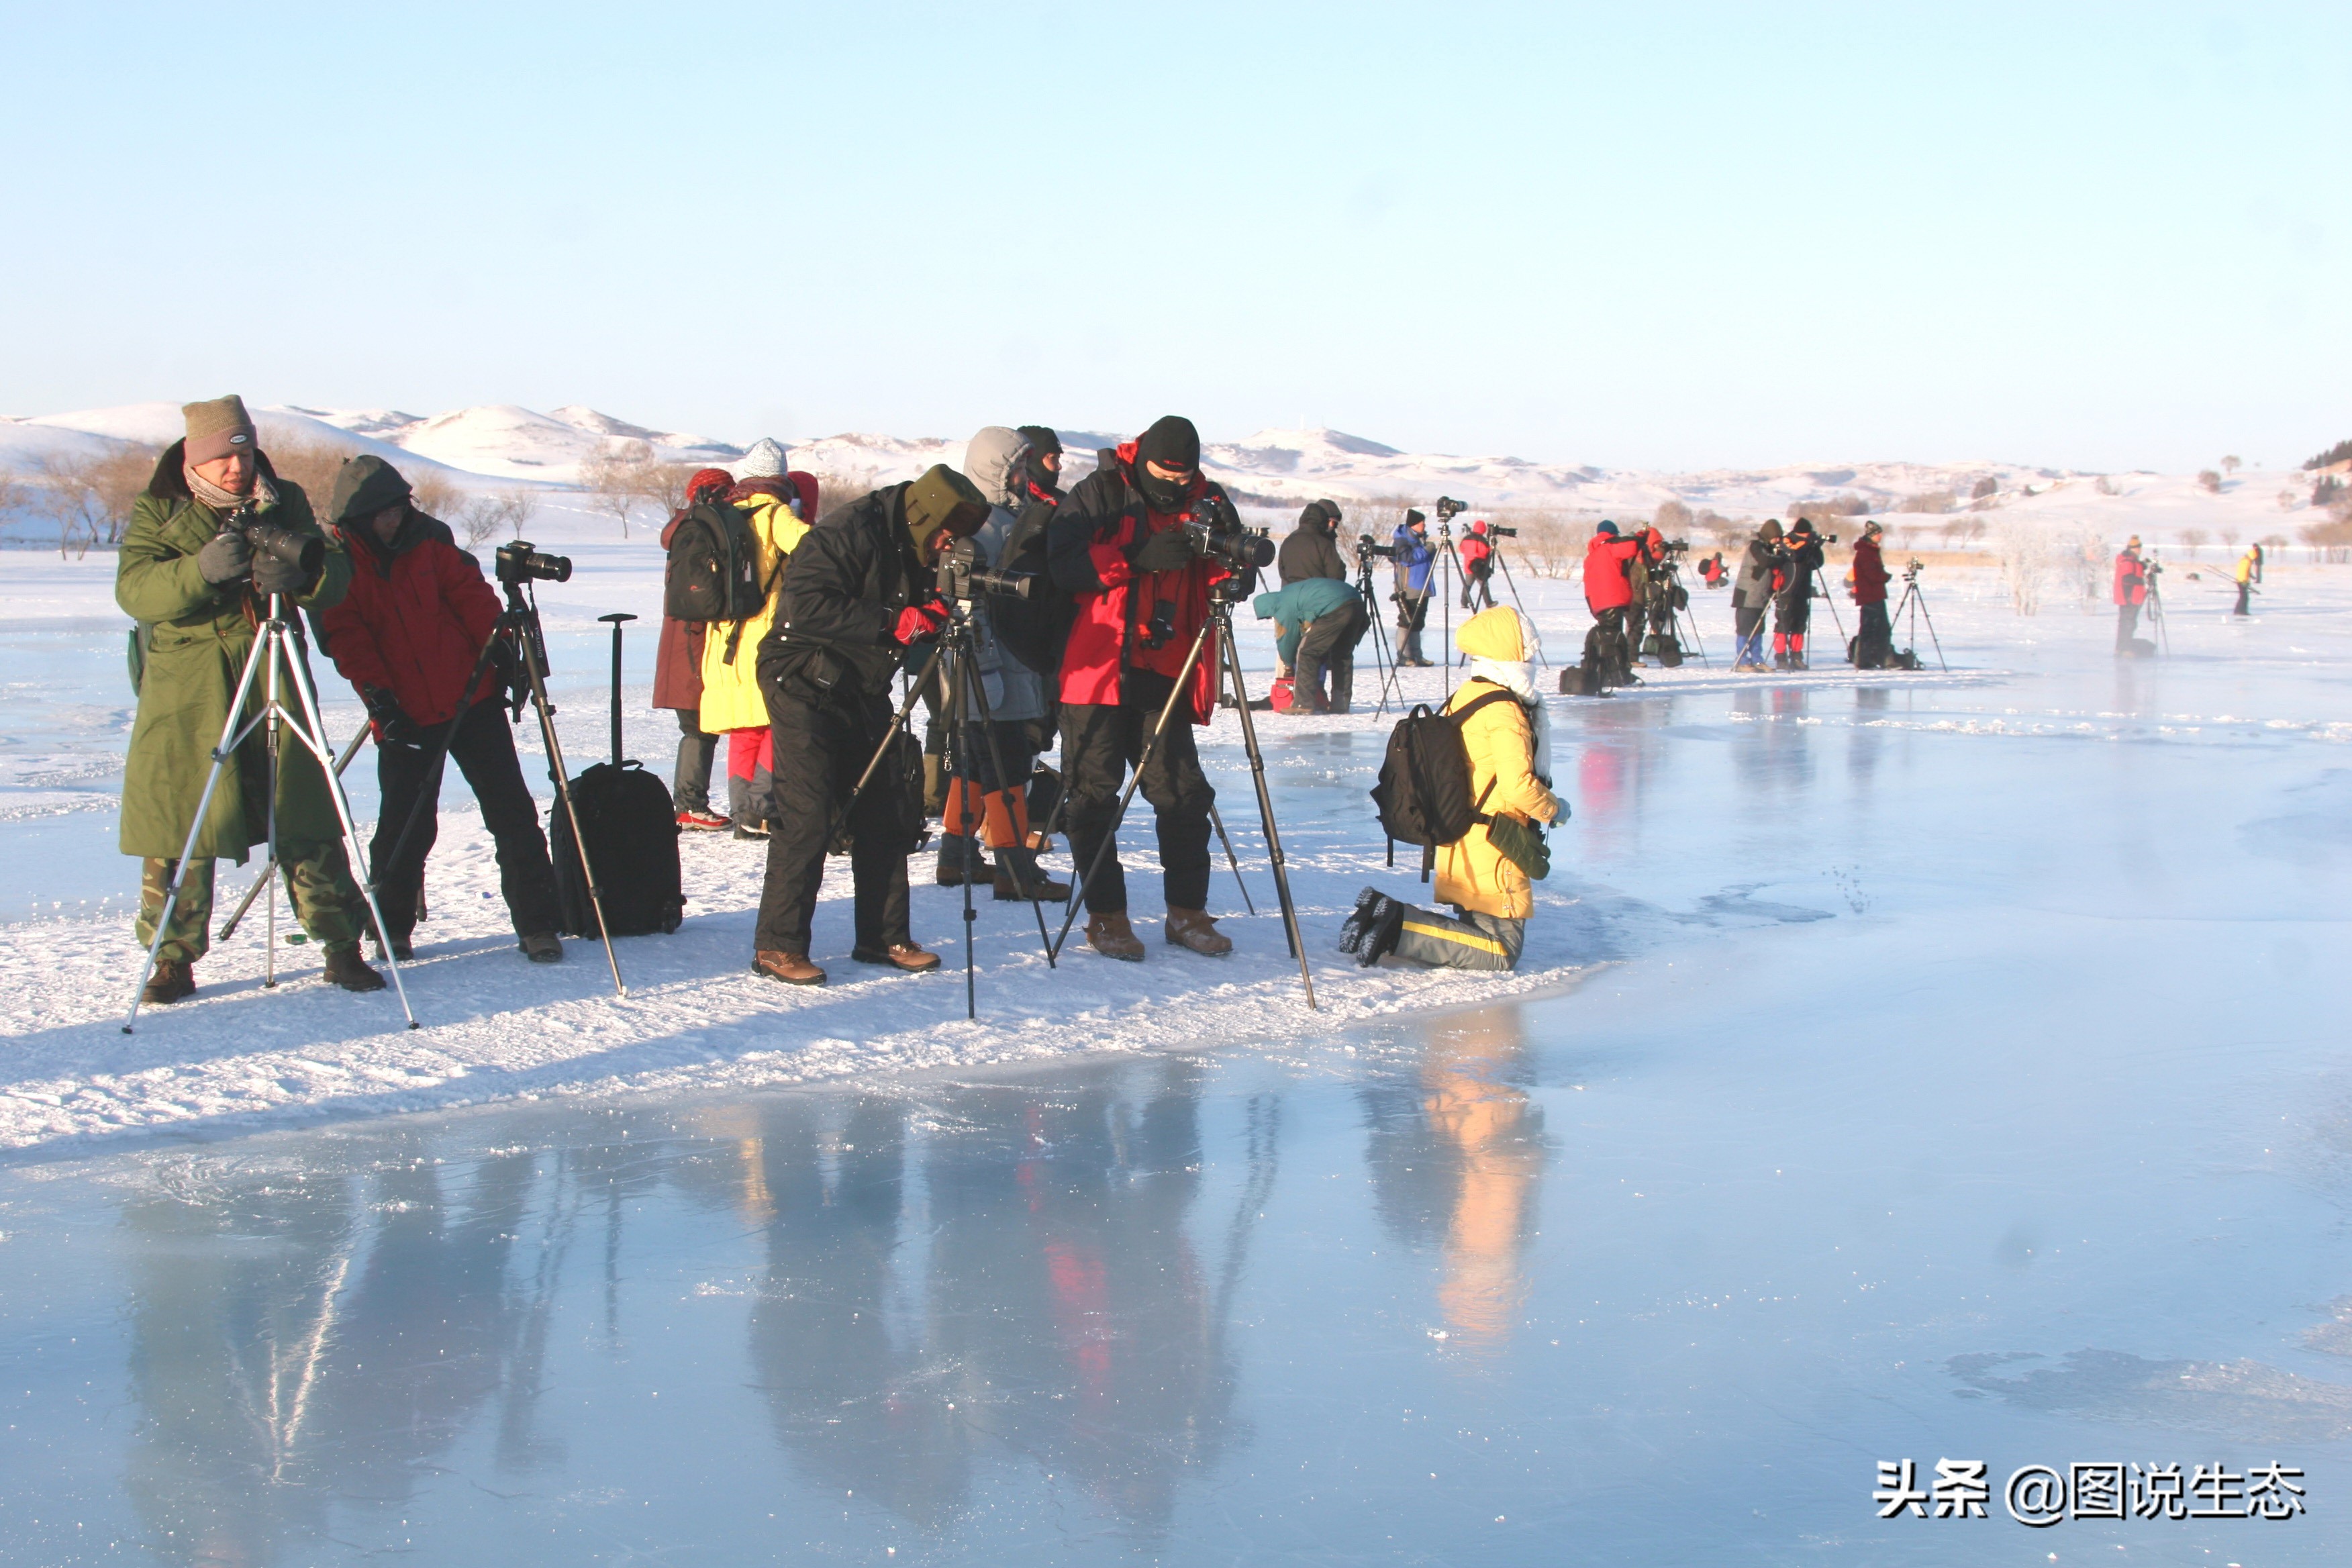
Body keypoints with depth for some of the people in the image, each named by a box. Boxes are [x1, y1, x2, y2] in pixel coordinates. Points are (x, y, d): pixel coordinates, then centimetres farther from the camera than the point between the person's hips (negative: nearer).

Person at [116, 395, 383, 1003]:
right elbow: (133, 590, -12)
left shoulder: (284, 501, 8)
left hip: (272, 672, 1)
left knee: (306, 815, -1)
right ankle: (173, 958, 8)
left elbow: (336, 575, 0)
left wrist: (302, 575, -24)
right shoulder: (158, 509, 2)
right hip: (184, 684, -1)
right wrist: (201, 570, -29)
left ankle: (342, 945, 8)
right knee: (178, 819, -3)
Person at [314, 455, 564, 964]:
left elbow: (473, 597, 5)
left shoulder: (430, 540, 4)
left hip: (472, 698, 2)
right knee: (406, 824, 0)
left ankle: (537, 922, 4)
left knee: (511, 810, -1)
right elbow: (346, 638, -8)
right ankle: (391, 926, 22)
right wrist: (379, 697, -17)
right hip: (403, 715, -2)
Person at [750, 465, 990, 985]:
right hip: (805, 684, -8)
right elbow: (807, 609, -30)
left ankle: (883, 937, 15)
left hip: (864, 690, 9)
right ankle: (778, 947, -6)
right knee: (807, 818, -12)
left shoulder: (918, 551, 7)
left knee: (887, 814, 6)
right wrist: (893, 623, -32)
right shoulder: (848, 533, -19)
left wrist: (938, 611, -14)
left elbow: (921, 629, 9)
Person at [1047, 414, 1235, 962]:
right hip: (1097, 670, -3)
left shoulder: (1206, 504, 9)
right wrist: (1137, 557, -20)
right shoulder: (1099, 494, -1)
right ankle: (1106, 916, 8)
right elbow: (1063, 566, -12)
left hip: (1165, 675, 3)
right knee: (1094, 794, -1)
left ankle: (1187, 912, 12)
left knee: (1184, 792, 0)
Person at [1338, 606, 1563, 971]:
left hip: (1457, 852, 9)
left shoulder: (1461, 698, 11)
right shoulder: (1504, 711, -16)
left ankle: (1388, 916, 1)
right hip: (1491, 854, -9)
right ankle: (1400, 930, -17)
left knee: (1475, 932, 17)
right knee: (1503, 952, -5)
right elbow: (1518, 785, -21)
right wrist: (1553, 808, -4)